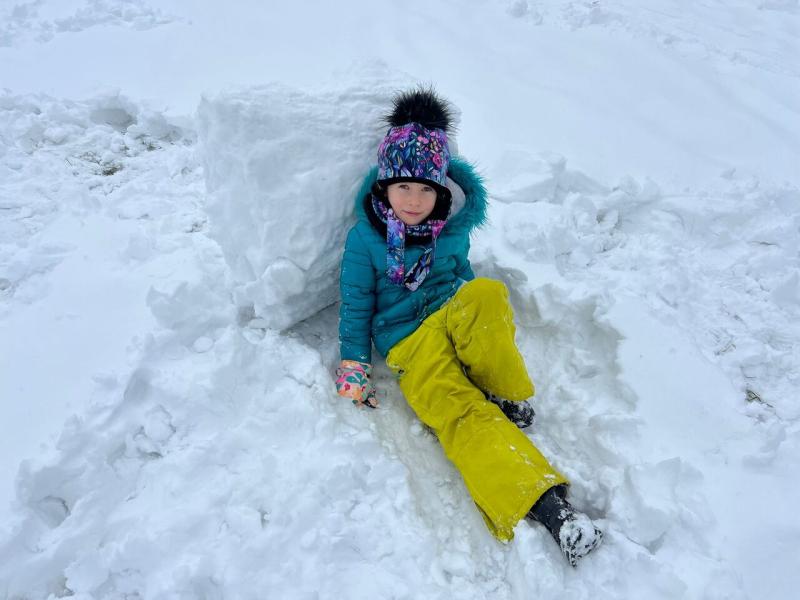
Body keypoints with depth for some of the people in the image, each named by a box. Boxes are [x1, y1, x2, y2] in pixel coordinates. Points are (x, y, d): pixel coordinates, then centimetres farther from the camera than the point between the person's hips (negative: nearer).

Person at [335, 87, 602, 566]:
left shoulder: (452, 225, 6)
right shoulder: (365, 239, -3)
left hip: (455, 321, 3)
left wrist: (483, 322, 17)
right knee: (462, 414, -31)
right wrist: (354, 364, -4)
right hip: (410, 342, -2)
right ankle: (544, 502, -40)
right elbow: (356, 305, 3)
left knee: (487, 292, -34)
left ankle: (507, 398, -16)